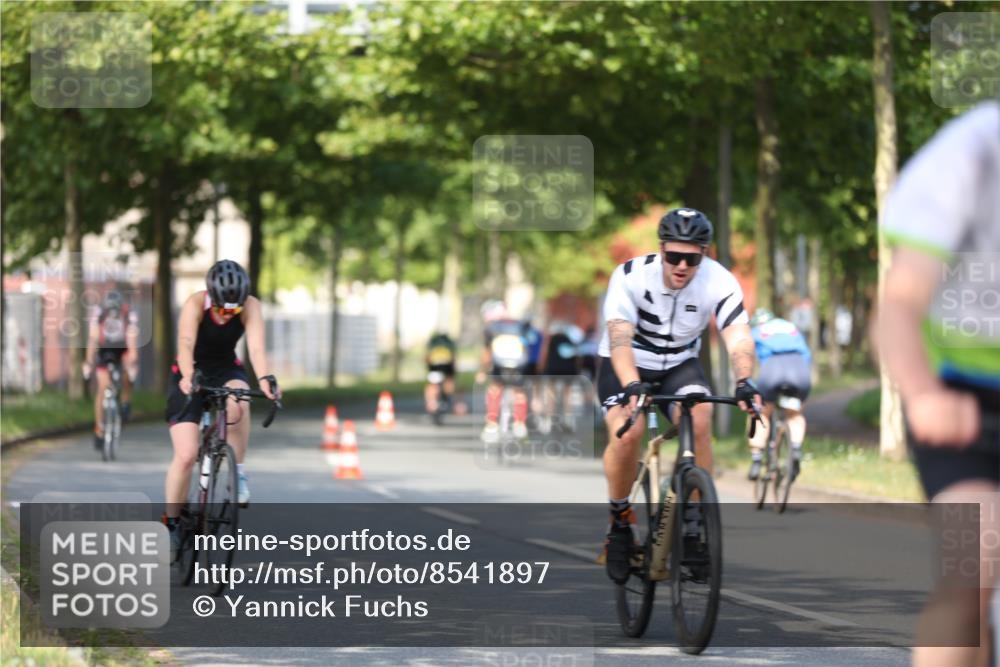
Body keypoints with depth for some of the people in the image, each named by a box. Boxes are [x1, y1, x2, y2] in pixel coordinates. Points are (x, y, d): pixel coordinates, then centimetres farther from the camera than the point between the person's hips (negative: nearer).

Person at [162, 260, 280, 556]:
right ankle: (172, 523, 4)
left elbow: (256, 347, -32)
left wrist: (265, 379, -51)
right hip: (191, 376, -1)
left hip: (226, 371, 1)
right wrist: (188, 377, -58)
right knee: (186, 455, -13)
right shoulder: (195, 304, -26)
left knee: (238, 406, -36)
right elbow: (186, 344, -40)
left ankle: (239, 471, -14)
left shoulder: (250, 307, -20)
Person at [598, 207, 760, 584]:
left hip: (679, 366, 2)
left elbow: (738, 337, -31)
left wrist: (744, 382, -51)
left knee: (699, 425, -27)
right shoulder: (631, 277, -26)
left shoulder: (720, 282, -20)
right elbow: (620, 338, -36)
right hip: (627, 366, -2)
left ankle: (692, 526, -14)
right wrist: (632, 386, -53)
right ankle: (619, 521, -4)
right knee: (627, 435, -28)